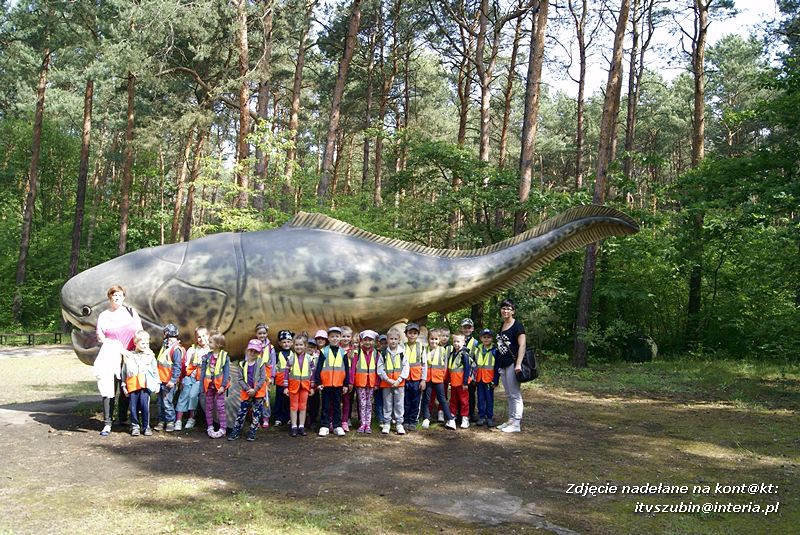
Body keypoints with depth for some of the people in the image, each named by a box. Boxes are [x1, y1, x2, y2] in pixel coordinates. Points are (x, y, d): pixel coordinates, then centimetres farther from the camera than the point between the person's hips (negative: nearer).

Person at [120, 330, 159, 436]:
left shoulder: (150, 356, 9)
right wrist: (124, 385, 10)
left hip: (146, 385, -1)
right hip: (132, 385, 1)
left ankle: (146, 426, 6)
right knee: (134, 407, 4)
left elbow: (155, 371, 12)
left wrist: (157, 384, 9)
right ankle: (135, 426, 16)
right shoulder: (128, 356, 9)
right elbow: (124, 372, 13)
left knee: (144, 406, -4)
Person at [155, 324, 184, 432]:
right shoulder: (165, 346, 14)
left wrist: (173, 380, -21)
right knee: (160, 403, 13)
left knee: (167, 403, -5)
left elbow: (177, 366, -18)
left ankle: (170, 422, 5)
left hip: (168, 382, -9)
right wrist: (157, 378, 21)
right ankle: (161, 421, 22)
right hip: (161, 380, 9)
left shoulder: (176, 349, -15)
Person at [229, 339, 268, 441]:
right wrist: (248, 389, -13)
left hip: (258, 393, -1)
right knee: (241, 412, 5)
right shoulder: (242, 364, 2)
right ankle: (236, 431, 15)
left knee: (257, 413, 3)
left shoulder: (261, 363, -4)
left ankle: (252, 432, 14)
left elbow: (263, 379, -8)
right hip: (246, 393, 2)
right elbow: (240, 379, -1)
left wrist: (255, 390, -15)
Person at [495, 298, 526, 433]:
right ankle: (510, 420, 21)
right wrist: (499, 364, 14)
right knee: (509, 395, 14)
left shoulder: (517, 325, -7)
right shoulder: (501, 326, 15)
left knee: (515, 395, -4)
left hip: (512, 364, -8)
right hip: (502, 365, 8)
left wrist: (518, 364, -22)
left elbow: (522, 345, -14)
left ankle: (516, 424, 0)